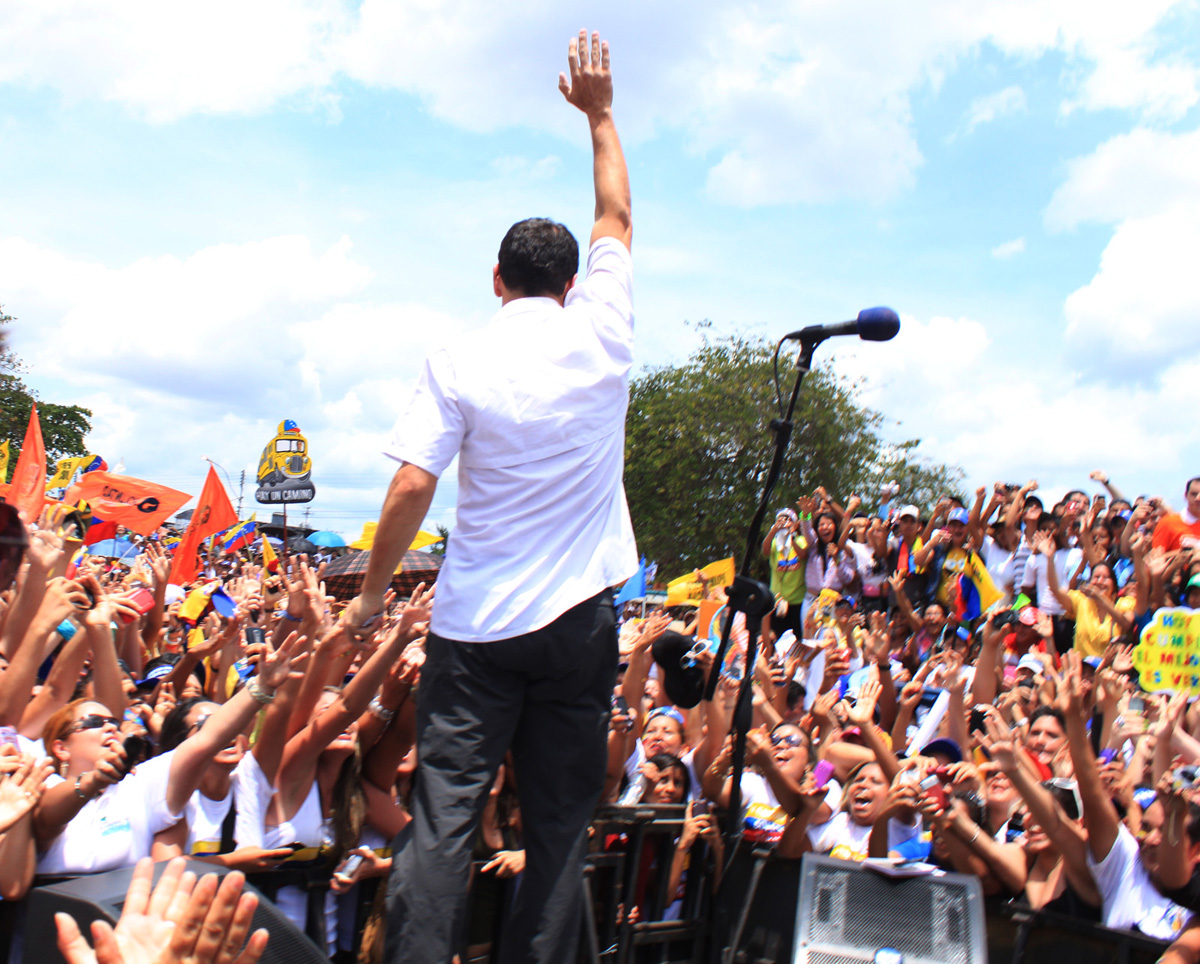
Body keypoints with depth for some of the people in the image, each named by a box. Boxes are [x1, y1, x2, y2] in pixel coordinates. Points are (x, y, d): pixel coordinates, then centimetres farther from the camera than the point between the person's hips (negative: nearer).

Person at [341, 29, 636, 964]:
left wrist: (373, 589, 5)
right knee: (559, 824, 10)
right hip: (581, 616, 2)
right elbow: (617, 218, 18)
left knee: (443, 815, 1)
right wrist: (600, 112, 28)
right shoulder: (604, 335, 2)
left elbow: (411, 488, -9)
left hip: (478, 622, -2)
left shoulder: (460, 362, -4)